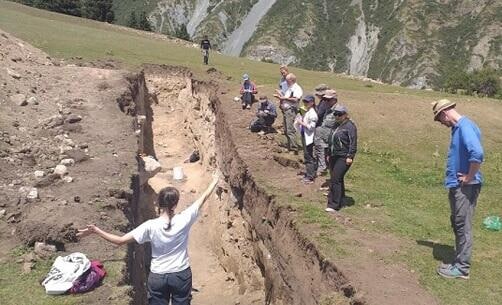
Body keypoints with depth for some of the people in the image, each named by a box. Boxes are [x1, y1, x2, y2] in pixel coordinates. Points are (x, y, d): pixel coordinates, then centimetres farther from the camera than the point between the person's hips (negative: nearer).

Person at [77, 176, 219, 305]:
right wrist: (214, 182, 10)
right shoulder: (184, 219, -17)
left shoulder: (150, 226, -19)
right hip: (181, 275, 0)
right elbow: (203, 198, -4)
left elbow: (120, 241, -20)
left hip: (158, 277, 0)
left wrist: (96, 231, -11)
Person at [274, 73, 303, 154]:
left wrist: (285, 98, -20)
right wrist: (280, 96, 14)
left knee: (290, 130, -14)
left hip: (291, 110, -10)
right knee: (286, 130, 15)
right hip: (285, 110, 10)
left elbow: (295, 99, -22)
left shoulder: (297, 88, -9)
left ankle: (294, 149, -13)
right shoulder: (289, 88, 21)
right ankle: (289, 146, 25)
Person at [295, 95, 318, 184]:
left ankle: (310, 177, 1)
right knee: (306, 156, 17)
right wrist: (300, 121, 5)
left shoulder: (312, 114, -18)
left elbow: (311, 127, -23)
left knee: (308, 157, -5)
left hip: (309, 137, -10)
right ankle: (308, 174, 29)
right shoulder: (306, 112, 12)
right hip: (305, 136, 10)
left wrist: (301, 123, -18)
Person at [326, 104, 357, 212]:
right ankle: (340, 201, 29)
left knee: (335, 180, -13)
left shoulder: (350, 126, -11)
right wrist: (330, 154, 23)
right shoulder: (337, 125, 15)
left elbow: (353, 143, -15)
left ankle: (334, 205, -9)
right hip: (334, 156, 9)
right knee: (337, 179, 16)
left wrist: (350, 156, -19)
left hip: (343, 157, -9)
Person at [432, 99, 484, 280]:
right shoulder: (458, 128, 14)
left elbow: (477, 153, -31)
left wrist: (470, 177, -20)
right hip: (457, 186, 10)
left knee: (463, 226, -2)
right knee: (457, 224, 16)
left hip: (465, 187, -10)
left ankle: (462, 268, 8)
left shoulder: (465, 126, -18)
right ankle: (460, 262, 27)